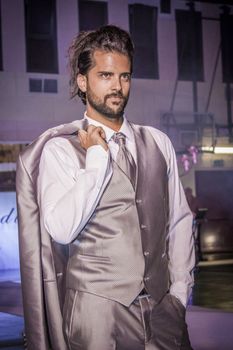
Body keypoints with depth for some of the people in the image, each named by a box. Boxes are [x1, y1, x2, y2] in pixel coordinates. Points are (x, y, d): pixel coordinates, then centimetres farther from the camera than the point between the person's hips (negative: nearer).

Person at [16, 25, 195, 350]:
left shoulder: (158, 143, 9)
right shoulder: (60, 149, -5)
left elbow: (179, 220, 12)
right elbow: (61, 231, -19)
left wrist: (180, 290, 6)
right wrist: (97, 159, -15)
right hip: (98, 309, -4)